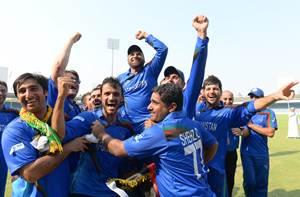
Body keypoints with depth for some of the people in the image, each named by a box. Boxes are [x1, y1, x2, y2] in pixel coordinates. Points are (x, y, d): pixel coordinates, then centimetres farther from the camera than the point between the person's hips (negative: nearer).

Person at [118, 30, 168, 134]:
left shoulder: (150, 71, 6)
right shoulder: (121, 78, 15)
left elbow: (163, 49, -3)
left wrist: (145, 35, 4)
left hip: (149, 120, -3)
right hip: (128, 124, 3)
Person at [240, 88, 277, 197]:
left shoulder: (268, 113, -1)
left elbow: (270, 133, -12)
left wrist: (251, 125, -12)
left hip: (262, 153, 0)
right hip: (246, 152, 0)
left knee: (262, 182, 10)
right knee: (249, 181, -2)